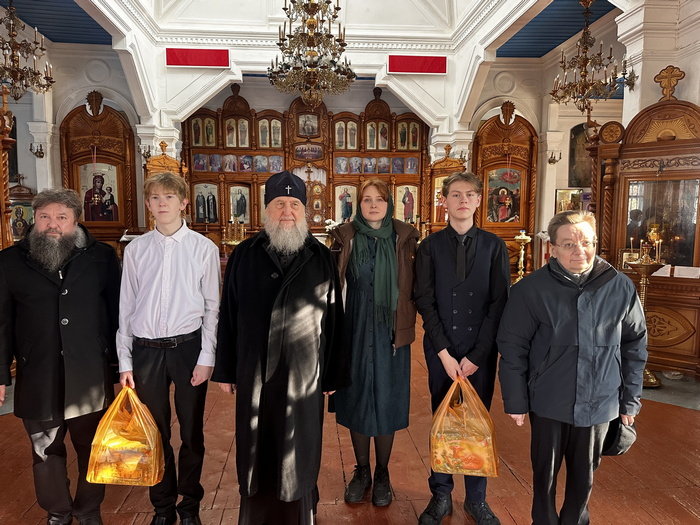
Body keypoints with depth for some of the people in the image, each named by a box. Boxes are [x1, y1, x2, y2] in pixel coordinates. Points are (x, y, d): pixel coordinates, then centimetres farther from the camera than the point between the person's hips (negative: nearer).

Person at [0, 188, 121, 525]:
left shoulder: (102, 256, 0)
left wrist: (120, 361, 0)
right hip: (38, 376, 1)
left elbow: (117, 313, 1)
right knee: (46, 451, 15)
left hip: (91, 374, 0)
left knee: (92, 448, 13)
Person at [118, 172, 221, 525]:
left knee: (192, 432, 12)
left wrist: (206, 358, -6)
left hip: (188, 347, -2)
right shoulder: (135, 250, 3)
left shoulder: (204, 248, -4)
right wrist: (125, 362, 5)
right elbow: (126, 307, 6)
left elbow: (212, 307, -2)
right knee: (154, 432, 13)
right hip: (146, 350, 2)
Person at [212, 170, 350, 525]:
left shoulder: (321, 258, 0)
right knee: (256, 450, 14)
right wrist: (226, 370, 4)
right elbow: (228, 316, 4)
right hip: (255, 374, 1)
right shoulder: (244, 255, 2)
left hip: (305, 376, -1)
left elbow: (333, 320, 0)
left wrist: (334, 375, 1)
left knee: (300, 451, 12)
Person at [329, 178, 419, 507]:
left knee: (386, 401, 8)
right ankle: (361, 471, 30)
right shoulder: (345, 237, -1)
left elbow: (413, 286, -1)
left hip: (390, 332, 0)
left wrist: (405, 325, -8)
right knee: (356, 400, 10)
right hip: (354, 330, 1)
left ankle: (382, 474, 28)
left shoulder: (404, 237, -1)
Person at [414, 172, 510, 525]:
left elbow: (499, 303, -3)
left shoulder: (494, 247, 1)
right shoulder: (430, 247, 0)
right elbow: (425, 302, -4)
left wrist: (475, 356, -9)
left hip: (481, 352, 0)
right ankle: (441, 495, 27)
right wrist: (445, 353, -9)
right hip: (440, 351, 0)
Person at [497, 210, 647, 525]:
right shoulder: (530, 290, -13)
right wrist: (515, 402, -5)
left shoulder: (620, 287, -7)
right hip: (548, 404, -1)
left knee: (584, 476, 20)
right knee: (545, 474, 17)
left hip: (600, 404, 2)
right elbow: (512, 348, -7)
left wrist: (630, 401, 5)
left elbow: (635, 345, 3)